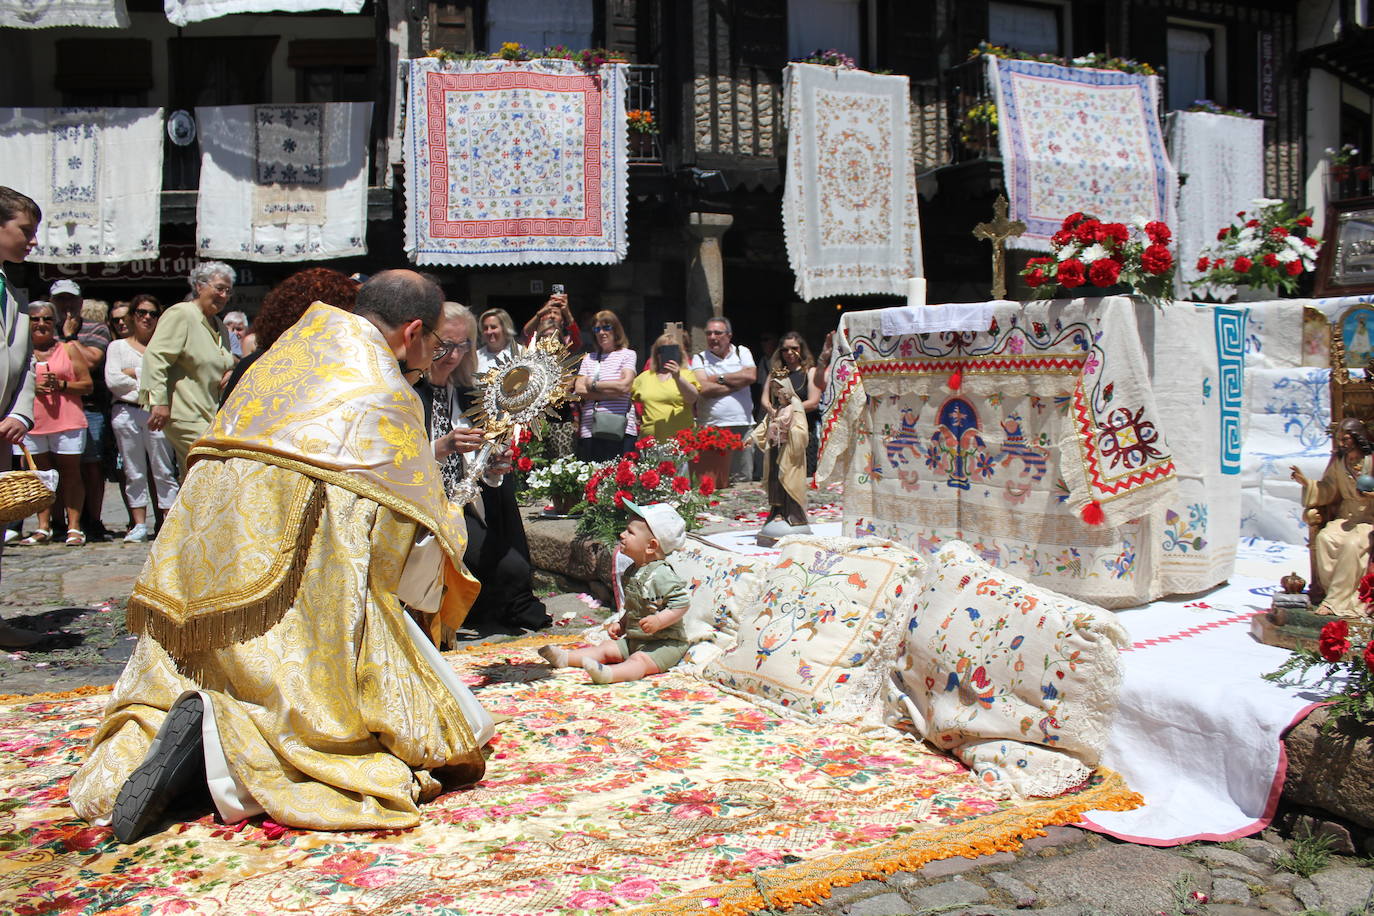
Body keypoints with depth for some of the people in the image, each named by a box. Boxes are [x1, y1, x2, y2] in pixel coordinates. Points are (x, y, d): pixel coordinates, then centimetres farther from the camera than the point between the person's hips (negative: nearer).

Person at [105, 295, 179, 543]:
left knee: (164, 472, -5)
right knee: (134, 473, 4)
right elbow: (112, 381, 1)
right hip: (126, 413, 2)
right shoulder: (118, 346, 15)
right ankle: (139, 525, 8)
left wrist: (133, 372, -3)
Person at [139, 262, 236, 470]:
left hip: (211, 416, 9)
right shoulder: (180, 314, -7)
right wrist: (159, 401, -23)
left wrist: (230, 373, 10)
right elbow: (155, 357, -16)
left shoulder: (220, 328, 21)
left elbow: (224, 363, 36)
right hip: (185, 416, -9)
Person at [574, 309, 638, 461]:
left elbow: (624, 386, -9)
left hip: (620, 431, -3)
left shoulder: (627, 354, 6)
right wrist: (611, 392, -6)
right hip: (589, 430, 4)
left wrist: (593, 385, 1)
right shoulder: (589, 358, 17)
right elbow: (579, 390, 4)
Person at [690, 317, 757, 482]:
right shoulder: (699, 359, 7)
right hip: (710, 428, -1)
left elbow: (751, 376, -7)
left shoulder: (742, 352, 12)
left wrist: (719, 378, -3)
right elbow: (704, 389, -9)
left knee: (743, 479, 3)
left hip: (742, 425, 2)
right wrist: (738, 383, -4)